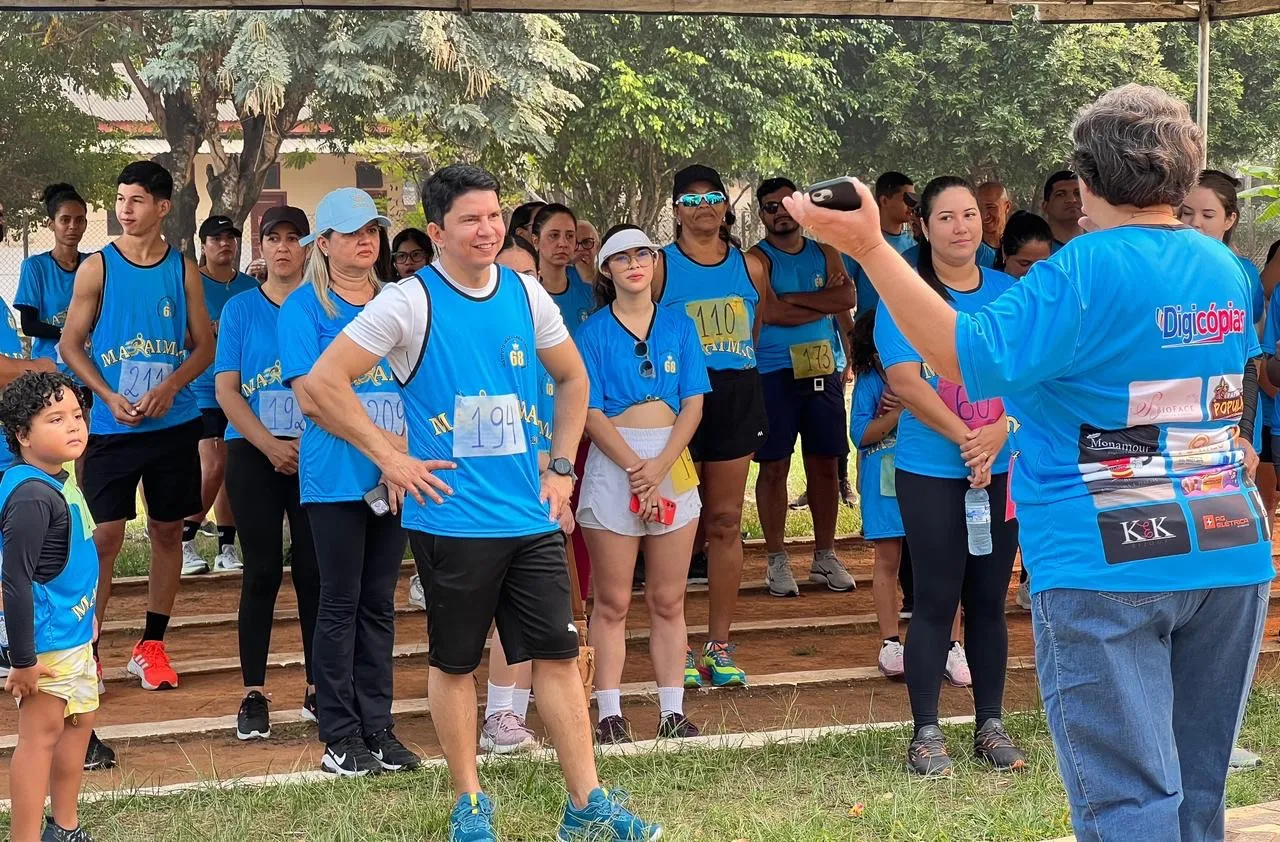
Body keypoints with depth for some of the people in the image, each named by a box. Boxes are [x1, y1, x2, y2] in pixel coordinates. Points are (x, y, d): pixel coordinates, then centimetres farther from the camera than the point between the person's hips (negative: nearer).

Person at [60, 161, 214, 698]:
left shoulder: (184, 270, 2)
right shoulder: (97, 268, -2)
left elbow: (204, 346, 6)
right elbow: (70, 345, 0)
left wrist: (170, 386, -12)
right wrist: (110, 397, -13)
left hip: (174, 423, 2)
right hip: (113, 426, -2)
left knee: (167, 531, 7)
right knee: (103, 537, -6)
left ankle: (151, 647, 18)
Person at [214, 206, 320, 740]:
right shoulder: (241, 309, 6)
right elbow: (226, 388, 0)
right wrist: (271, 447, -11)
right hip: (254, 455, 0)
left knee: (313, 570, 1)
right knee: (262, 571, 1)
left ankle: (318, 688, 10)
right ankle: (254, 693, 6)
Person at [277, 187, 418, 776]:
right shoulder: (305, 306, -3)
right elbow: (311, 396, -11)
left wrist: (402, 454, -5)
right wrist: (384, 442, -14)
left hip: (394, 478, 5)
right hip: (337, 478, -5)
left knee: (379, 604, 9)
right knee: (340, 605, 0)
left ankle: (378, 728, 15)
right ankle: (340, 737, 5)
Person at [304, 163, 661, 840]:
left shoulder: (526, 294, 5)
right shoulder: (410, 302, -9)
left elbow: (573, 379, 20)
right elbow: (323, 383, -12)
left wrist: (561, 467, 10)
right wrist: (391, 459, -11)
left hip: (531, 516, 4)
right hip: (452, 521, -4)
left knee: (557, 652, 4)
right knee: (455, 662, 7)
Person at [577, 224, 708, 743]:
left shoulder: (679, 327, 9)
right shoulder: (594, 331, 1)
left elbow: (693, 404, 2)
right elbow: (591, 413, -6)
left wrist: (661, 466, -12)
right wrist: (636, 468, -16)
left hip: (672, 462, 2)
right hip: (612, 463, -2)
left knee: (668, 601, 6)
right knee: (613, 602, 1)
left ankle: (672, 711, 10)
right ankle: (610, 714, 4)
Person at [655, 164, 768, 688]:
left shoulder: (751, 267, 10)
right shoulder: (660, 266, -2)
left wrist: (739, 378, 14)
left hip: (737, 396, 4)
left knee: (726, 521, 6)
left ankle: (719, 644, 12)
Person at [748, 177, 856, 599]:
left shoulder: (825, 254, 11)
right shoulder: (757, 259, -2)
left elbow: (847, 298, -5)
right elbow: (771, 312, -16)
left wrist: (793, 298, -12)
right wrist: (824, 303, -5)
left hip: (823, 370, 4)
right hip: (773, 371, -4)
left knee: (825, 464, 7)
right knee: (774, 465, -1)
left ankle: (825, 556, 17)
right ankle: (777, 561, 6)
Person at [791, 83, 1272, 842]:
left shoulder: (1086, 270, -13)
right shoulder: (1227, 269, 10)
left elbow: (969, 357, -21)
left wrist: (869, 249, -22)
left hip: (1106, 561, -7)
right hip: (1228, 553, 7)